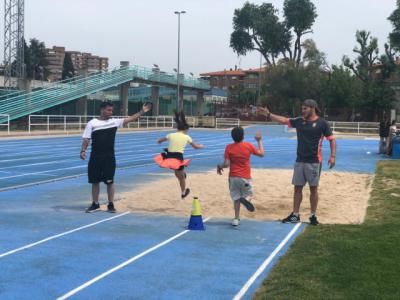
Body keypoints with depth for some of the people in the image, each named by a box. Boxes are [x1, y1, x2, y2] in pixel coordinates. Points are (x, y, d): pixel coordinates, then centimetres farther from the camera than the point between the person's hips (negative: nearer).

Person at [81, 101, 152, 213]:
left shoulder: (114, 122, 3)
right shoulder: (92, 123, -1)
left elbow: (130, 119, -3)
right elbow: (86, 139, 0)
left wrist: (142, 112, -11)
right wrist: (83, 150, -14)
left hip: (109, 157, 0)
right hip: (95, 157, 0)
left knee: (110, 181, 3)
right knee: (95, 181, 8)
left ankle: (111, 204, 13)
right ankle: (95, 204, 21)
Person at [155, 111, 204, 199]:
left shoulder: (171, 135, 6)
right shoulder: (186, 137, 2)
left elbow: (159, 141, 20)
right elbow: (196, 146, 16)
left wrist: (160, 141, 45)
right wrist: (201, 146, 38)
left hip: (169, 157, 2)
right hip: (178, 158, -2)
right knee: (182, 177, 20)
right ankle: (183, 193, 37)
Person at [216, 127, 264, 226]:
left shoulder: (229, 147, -8)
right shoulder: (249, 146, -7)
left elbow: (226, 164, -12)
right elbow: (261, 154, 7)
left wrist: (219, 166, 10)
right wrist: (259, 141, 18)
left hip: (233, 177, 1)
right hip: (245, 177, -1)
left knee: (236, 198, 13)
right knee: (248, 194, 14)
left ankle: (236, 218, 7)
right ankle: (246, 199, -23)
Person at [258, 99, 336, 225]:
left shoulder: (322, 123, -6)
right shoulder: (299, 121, 7)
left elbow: (331, 139, -5)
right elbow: (284, 120, 7)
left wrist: (333, 156, -14)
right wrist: (268, 114, -2)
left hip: (314, 161, -5)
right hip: (300, 160, 5)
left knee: (313, 188, 4)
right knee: (297, 187, 7)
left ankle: (313, 216, 14)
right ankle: (295, 215, 15)